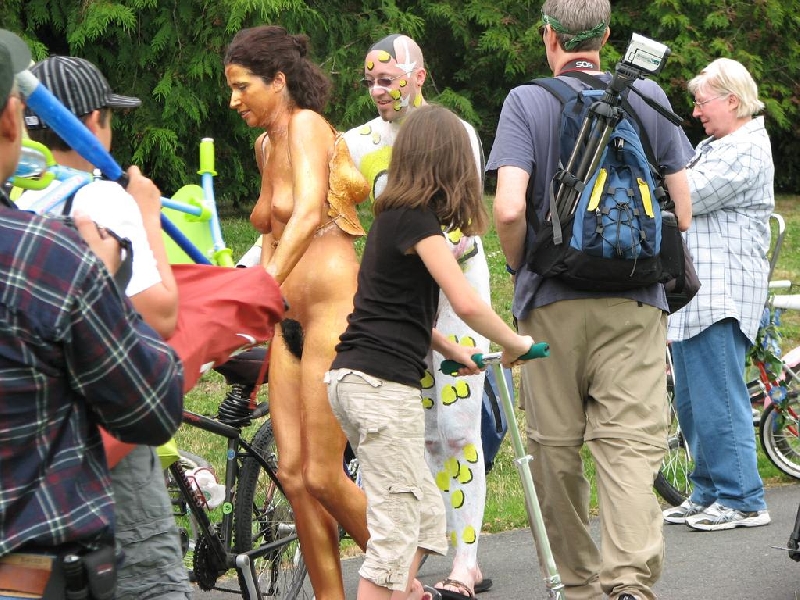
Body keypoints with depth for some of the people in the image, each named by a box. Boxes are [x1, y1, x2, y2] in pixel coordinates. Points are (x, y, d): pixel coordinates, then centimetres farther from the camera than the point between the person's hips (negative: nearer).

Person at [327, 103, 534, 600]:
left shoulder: (394, 214, 17)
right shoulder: (417, 218, -11)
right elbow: (467, 303, -21)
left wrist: (449, 348, 22)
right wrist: (514, 344, -5)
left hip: (354, 377, 9)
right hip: (384, 383, -9)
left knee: (426, 512, 17)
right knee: (396, 527, -8)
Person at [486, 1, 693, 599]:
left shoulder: (527, 102, -3)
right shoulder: (649, 98, 4)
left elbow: (509, 208, -15)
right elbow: (682, 212, 4)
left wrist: (518, 265, 4)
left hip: (551, 302, -1)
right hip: (636, 303, 1)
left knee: (556, 448, 11)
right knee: (631, 444, -6)